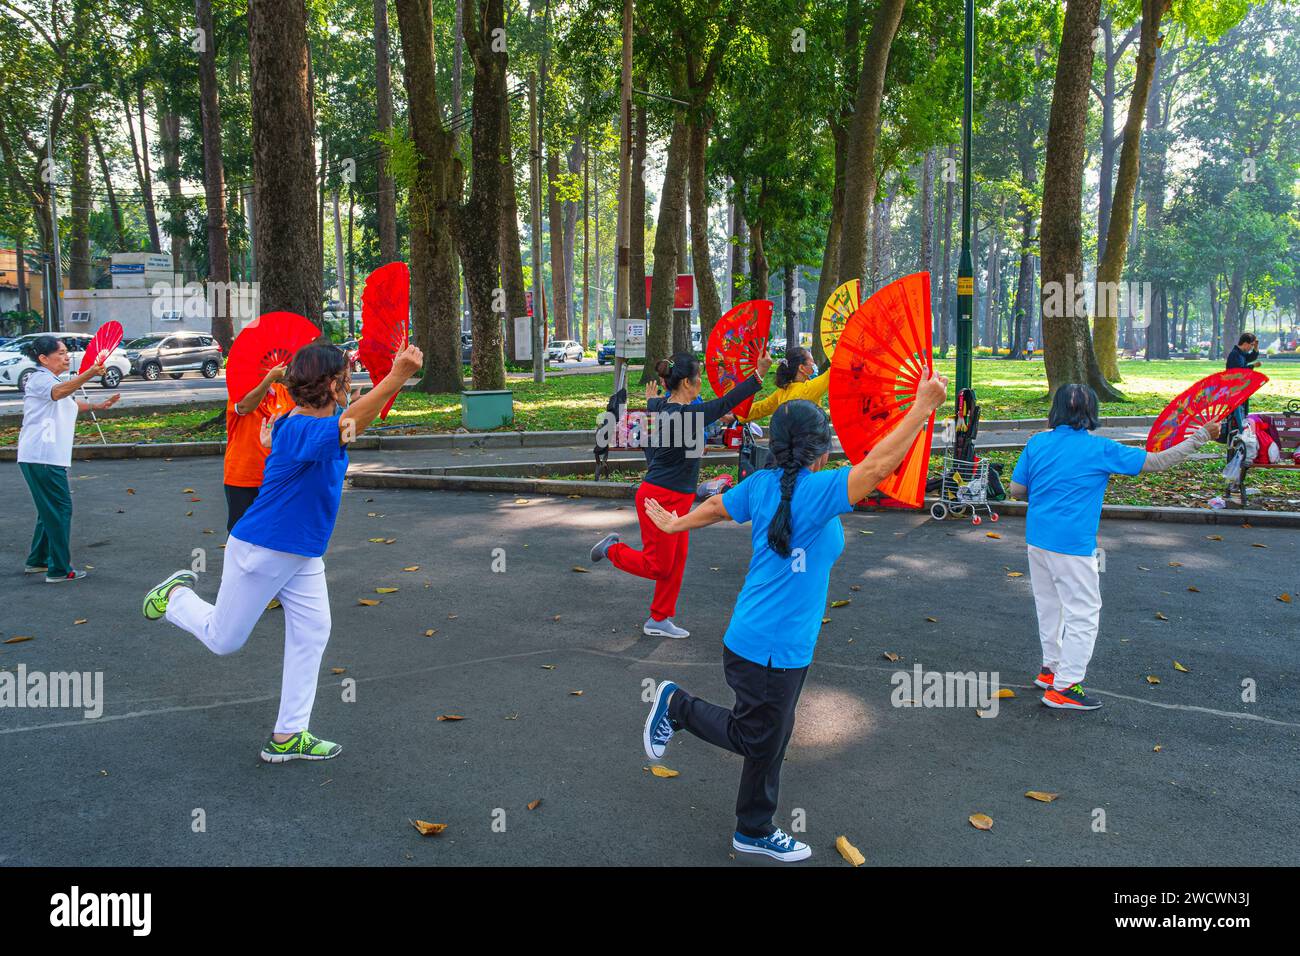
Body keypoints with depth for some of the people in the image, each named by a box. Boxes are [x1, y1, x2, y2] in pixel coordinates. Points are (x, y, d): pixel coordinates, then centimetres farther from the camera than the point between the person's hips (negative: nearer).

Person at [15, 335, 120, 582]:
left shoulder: (54, 379, 20)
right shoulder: (39, 379, -12)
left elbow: (72, 403, 40)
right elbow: (59, 392, -37)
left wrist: (99, 406, 28)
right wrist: (89, 374, -51)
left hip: (50, 457, 10)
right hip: (41, 457, -10)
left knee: (51, 509, 19)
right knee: (60, 509, -7)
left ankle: (37, 560, 29)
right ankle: (59, 570, -4)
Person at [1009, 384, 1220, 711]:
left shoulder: (1037, 443, 1)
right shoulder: (1101, 450, -11)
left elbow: (1016, 490, 4)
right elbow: (1157, 461, -6)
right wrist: (1200, 437, 5)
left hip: (1036, 539, 6)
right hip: (1072, 546, -6)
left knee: (1049, 607, 21)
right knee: (1082, 613, 4)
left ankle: (1051, 668, 34)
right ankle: (1065, 687, 6)